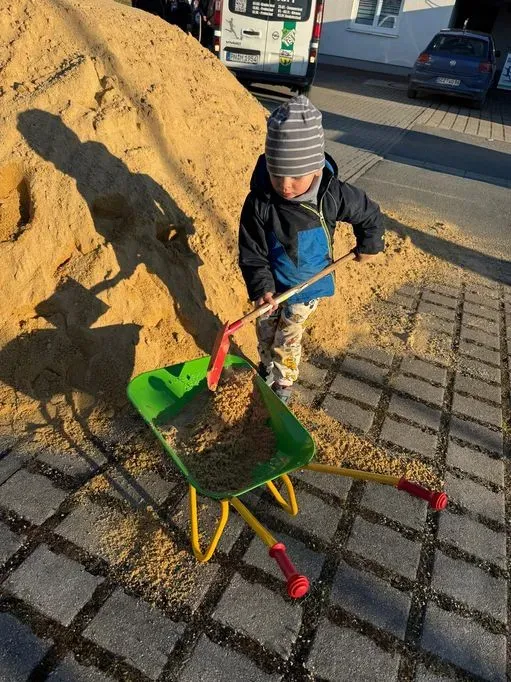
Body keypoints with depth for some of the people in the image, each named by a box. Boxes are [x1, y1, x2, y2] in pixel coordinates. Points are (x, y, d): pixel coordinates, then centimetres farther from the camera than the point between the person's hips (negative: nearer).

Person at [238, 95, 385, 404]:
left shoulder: (333, 195, -25)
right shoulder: (259, 203, -25)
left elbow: (370, 214, -5)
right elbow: (251, 252, -17)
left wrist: (369, 245, 6)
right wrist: (261, 286, -28)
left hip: (306, 286, -1)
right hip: (272, 284, 2)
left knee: (287, 340, 8)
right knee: (265, 331, 20)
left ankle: (284, 382, 35)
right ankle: (267, 369, 50)